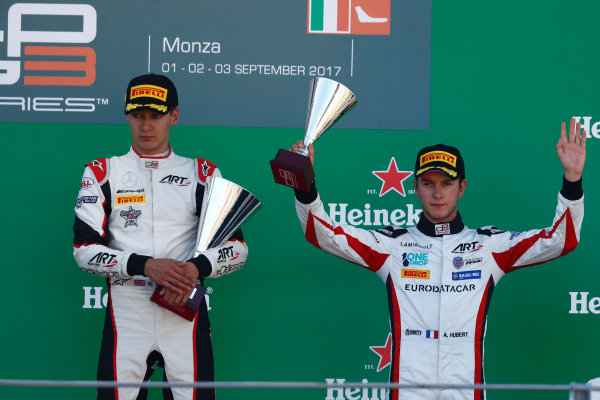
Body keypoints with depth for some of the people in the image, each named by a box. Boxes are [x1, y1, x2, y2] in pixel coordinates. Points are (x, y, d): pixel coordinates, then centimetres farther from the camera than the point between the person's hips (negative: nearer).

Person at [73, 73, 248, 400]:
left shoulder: (202, 173, 8)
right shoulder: (102, 172, 7)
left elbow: (237, 247, 4)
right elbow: (84, 249, -2)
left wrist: (196, 268, -16)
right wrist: (144, 265, -17)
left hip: (185, 310, 0)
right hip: (125, 314, 0)